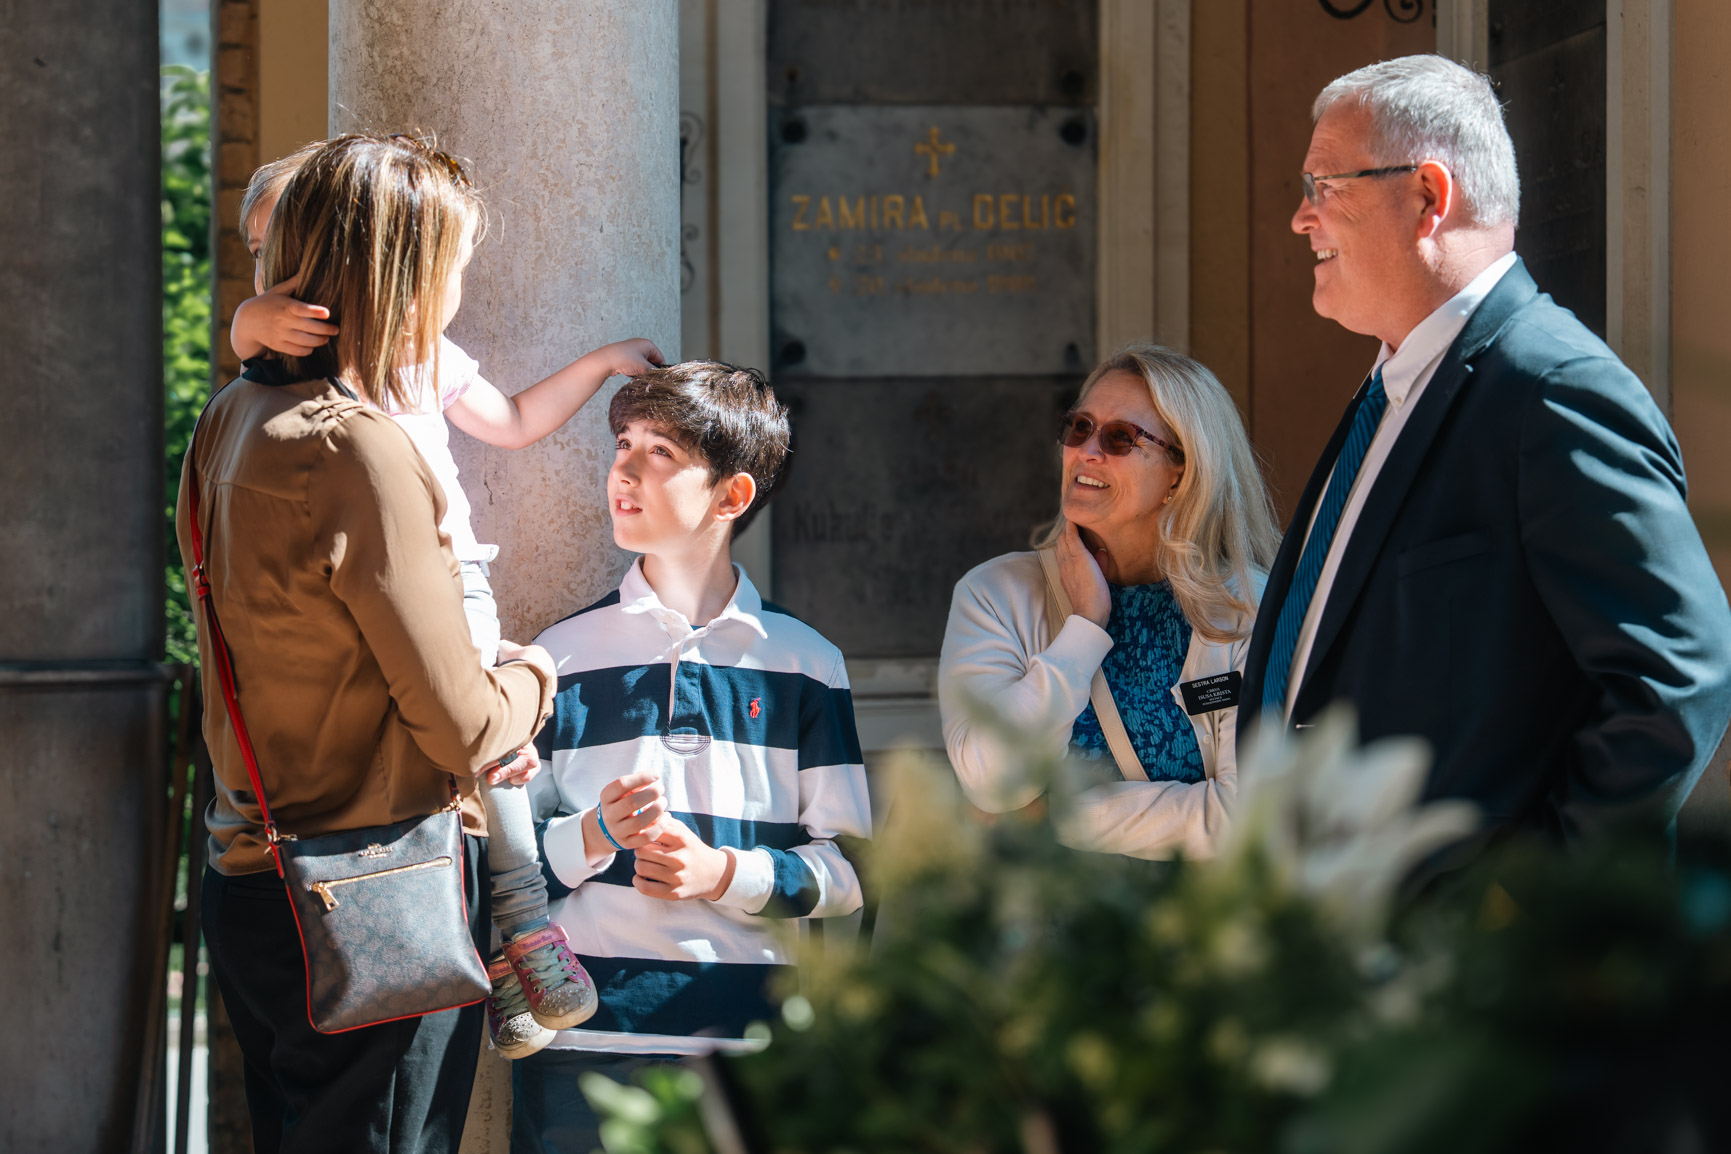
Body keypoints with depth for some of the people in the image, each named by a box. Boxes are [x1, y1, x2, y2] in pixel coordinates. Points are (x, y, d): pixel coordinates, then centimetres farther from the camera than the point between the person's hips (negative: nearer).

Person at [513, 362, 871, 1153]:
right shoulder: (562, 657, 8)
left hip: (753, 1046, 0)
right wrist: (591, 838, -12)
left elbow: (848, 872, 4)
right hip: (581, 1042, 0)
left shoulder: (805, 664, 8)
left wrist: (724, 872, -11)